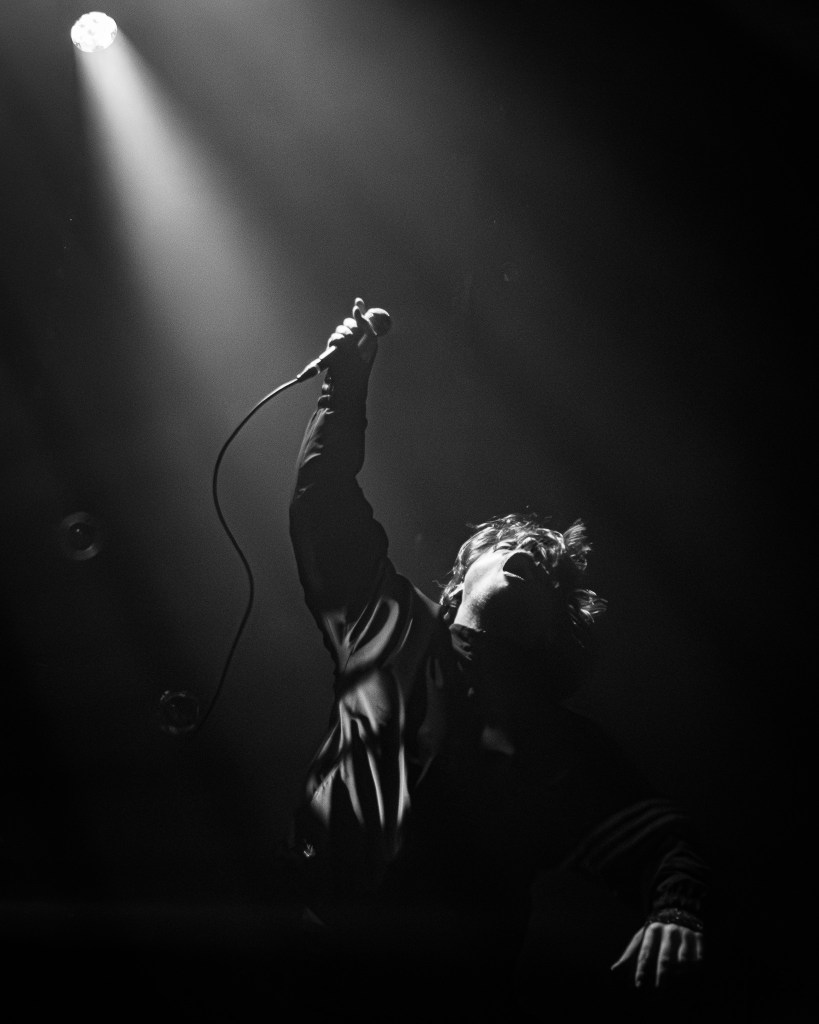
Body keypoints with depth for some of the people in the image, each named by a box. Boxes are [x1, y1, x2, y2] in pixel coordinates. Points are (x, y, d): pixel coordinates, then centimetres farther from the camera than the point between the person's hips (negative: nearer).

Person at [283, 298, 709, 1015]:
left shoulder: (565, 748, 15)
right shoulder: (395, 636, 18)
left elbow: (666, 847, 10)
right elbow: (326, 506, 22)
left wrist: (675, 915, -12)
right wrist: (346, 385, 19)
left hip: (449, 993, 0)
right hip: (318, 965, 1)